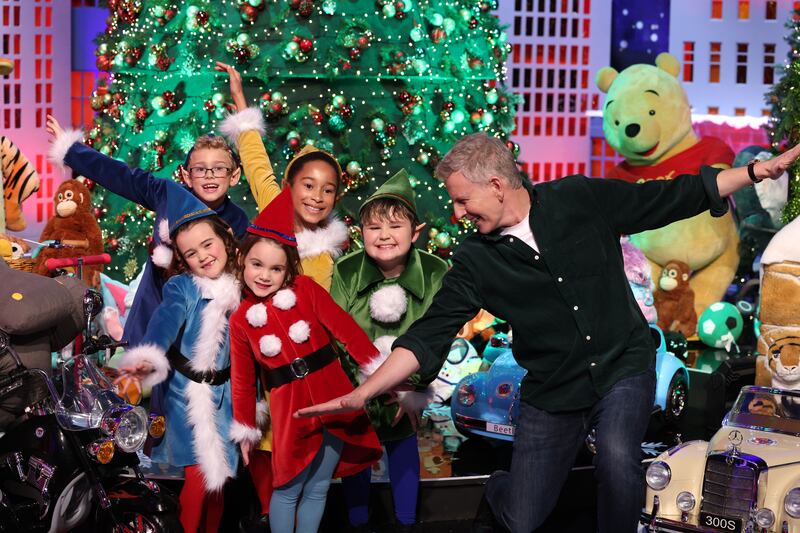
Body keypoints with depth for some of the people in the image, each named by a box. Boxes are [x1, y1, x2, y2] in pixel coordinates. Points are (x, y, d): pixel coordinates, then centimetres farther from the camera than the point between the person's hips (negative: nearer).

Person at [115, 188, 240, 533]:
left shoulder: (240, 288, 4)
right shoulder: (181, 287, -7)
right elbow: (165, 320, -27)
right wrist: (147, 357, -46)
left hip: (225, 394, 4)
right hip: (188, 393, -4)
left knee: (220, 475, 8)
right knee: (199, 475, -8)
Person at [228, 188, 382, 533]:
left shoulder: (306, 290, -1)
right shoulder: (240, 320, 3)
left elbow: (346, 329, -7)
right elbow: (242, 380, 9)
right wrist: (245, 429, 13)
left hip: (334, 400, 0)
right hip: (290, 410, 0)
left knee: (318, 489, 10)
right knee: (288, 490, 5)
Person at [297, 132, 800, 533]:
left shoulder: (582, 200, -8)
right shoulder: (475, 260, -7)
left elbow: (671, 198, -2)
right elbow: (430, 333, -9)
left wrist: (758, 170, -7)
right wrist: (362, 393, -18)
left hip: (624, 367, -1)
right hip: (553, 390, 1)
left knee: (618, 460, -31)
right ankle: (498, 488, 40)